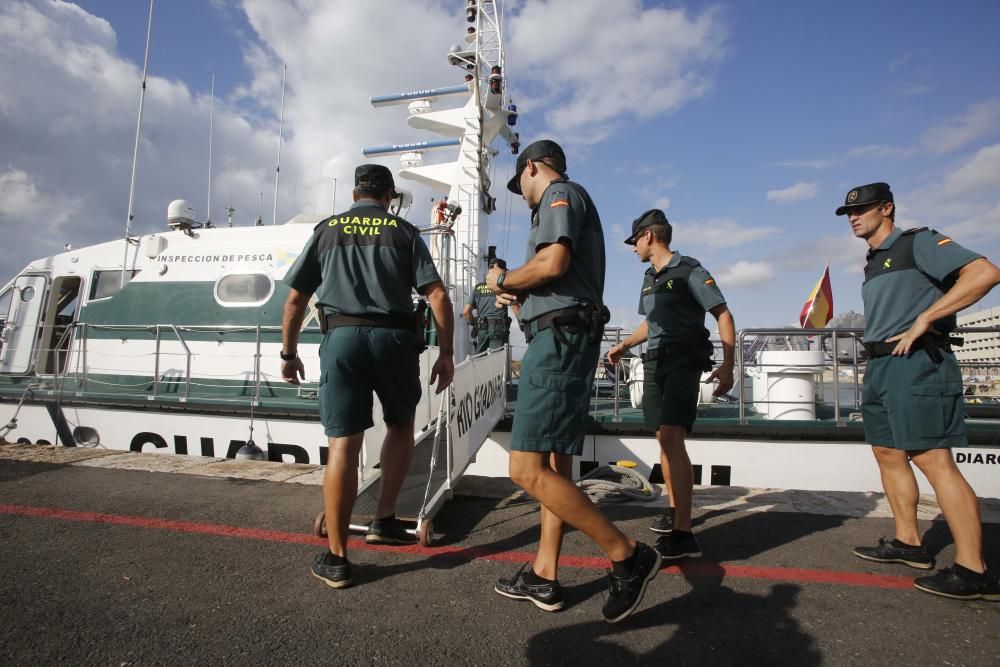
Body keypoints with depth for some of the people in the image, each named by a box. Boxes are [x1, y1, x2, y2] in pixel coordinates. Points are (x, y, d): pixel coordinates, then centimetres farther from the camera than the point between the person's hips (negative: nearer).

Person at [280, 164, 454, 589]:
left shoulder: (326, 230, 17)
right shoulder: (404, 231, 13)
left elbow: (295, 300, 14)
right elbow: (437, 295, 2)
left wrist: (289, 353, 23)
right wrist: (446, 353, 6)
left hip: (341, 336, 1)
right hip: (394, 337, 0)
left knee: (343, 444, 1)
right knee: (401, 425, 22)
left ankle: (336, 558, 7)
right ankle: (384, 521, 22)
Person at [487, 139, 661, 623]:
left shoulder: (560, 194, -1)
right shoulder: (570, 202, 28)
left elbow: (553, 263, -20)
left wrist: (502, 280, -4)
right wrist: (519, 294, 19)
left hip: (559, 338, -11)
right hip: (564, 340, 11)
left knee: (527, 470, -13)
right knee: (554, 465, 12)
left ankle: (628, 557, -5)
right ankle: (543, 576, 21)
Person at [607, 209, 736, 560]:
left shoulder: (689, 270, -7)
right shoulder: (649, 277, 17)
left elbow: (723, 315, -10)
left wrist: (727, 366, -18)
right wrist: (623, 345, 23)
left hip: (684, 361, -8)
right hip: (655, 362, 8)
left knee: (672, 439, -18)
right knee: (664, 440, 11)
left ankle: (683, 534, -16)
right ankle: (674, 509, 26)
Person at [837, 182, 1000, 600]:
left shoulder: (917, 242, -3)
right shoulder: (872, 263, 21)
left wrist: (923, 320, -21)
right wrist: (875, 360, 16)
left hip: (916, 362, -9)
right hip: (880, 366, 9)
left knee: (932, 459, -12)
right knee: (887, 453, 11)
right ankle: (908, 544, 21)